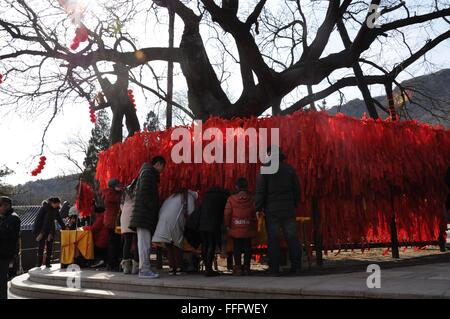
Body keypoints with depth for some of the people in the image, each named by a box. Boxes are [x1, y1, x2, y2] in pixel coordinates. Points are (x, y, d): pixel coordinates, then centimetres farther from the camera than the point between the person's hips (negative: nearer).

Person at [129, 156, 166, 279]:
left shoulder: (150, 173, 25)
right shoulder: (148, 172, -6)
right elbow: (144, 193, -16)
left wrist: (155, 210, 16)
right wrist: (153, 208, -15)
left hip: (146, 214, 10)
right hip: (144, 213, -10)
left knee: (145, 243, 9)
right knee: (144, 242, -11)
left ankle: (144, 268, 10)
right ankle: (144, 270, -11)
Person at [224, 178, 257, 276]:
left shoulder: (231, 199, -6)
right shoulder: (251, 199, -4)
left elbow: (227, 214, -5)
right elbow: (254, 214, 2)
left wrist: (227, 225, 8)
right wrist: (254, 226, 12)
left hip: (235, 229, -1)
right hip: (248, 229, 1)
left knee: (237, 248, 7)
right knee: (247, 247, 9)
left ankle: (238, 267, 4)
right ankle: (246, 267, 9)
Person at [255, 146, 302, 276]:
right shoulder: (289, 169, 8)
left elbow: (260, 190, -8)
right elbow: (297, 189, 10)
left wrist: (259, 208, -3)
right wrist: (294, 204, 18)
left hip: (272, 209, -3)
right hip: (288, 208, 3)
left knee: (273, 238, -1)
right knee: (292, 237, 6)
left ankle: (274, 268, -1)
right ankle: (296, 266, 6)